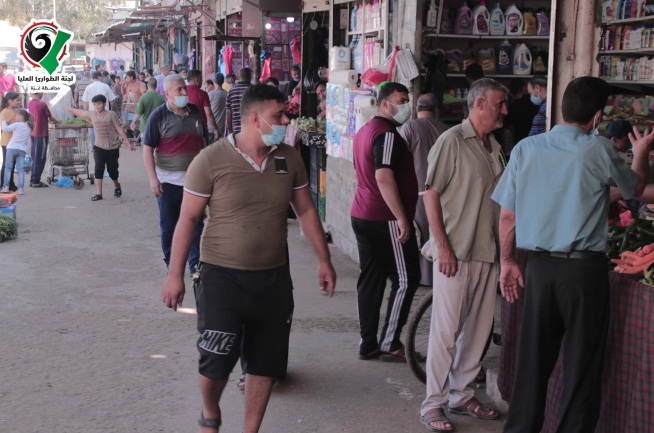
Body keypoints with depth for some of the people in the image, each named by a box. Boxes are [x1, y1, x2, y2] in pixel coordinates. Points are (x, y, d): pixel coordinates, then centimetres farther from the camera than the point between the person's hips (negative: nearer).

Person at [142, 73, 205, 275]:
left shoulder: (195, 111, 6)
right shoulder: (158, 116, -8)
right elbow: (148, 149, -8)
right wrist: (153, 178, -14)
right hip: (168, 180, -3)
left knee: (196, 223, 4)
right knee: (169, 224, 8)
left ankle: (195, 263, 12)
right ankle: (171, 263, 22)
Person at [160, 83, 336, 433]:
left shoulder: (289, 159, 2)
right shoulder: (211, 160, -12)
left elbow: (306, 210, 11)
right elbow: (188, 220, -7)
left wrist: (324, 260, 10)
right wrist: (175, 275, -7)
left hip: (274, 277, 4)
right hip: (222, 276, -4)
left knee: (266, 363, 10)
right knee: (216, 361, -4)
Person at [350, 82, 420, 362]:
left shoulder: (365, 130, 17)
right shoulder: (388, 134, -15)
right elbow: (384, 177, -25)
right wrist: (402, 218, -24)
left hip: (362, 216, 10)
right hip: (385, 219, -10)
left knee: (371, 279, 11)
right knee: (406, 279, -1)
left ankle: (368, 345, 15)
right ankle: (390, 344, 2)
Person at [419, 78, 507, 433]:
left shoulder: (494, 146, 13)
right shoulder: (452, 141, -9)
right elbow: (431, 194, -11)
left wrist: (504, 248, 15)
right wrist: (442, 246, -16)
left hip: (487, 253, 7)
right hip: (455, 253, -7)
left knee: (478, 329, 12)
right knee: (447, 330, -2)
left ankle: (461, 394, 26)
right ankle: (433, 404, 8)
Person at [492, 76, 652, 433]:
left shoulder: (526, 148, 1)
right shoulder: (599, 150, -8)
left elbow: (507, 216, 4)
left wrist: (507, 262, 16)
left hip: (539, 266, 4)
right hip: (584, 269, -4)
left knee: (533, 359, 14)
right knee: (582, 364, 7)